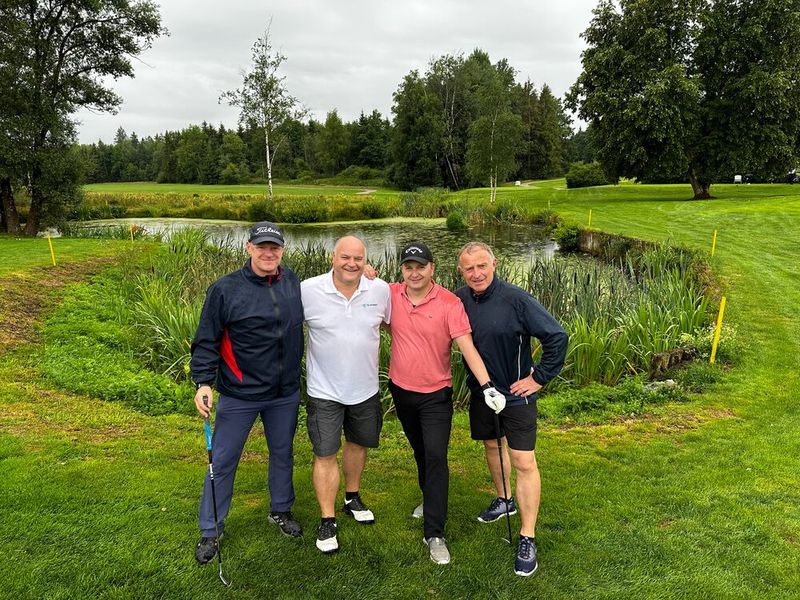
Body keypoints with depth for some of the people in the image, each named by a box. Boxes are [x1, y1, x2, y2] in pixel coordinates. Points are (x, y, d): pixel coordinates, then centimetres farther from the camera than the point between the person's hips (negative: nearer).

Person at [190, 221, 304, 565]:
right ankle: (210, 530, 27)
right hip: (239, 396, -3)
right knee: (223, 461, 8)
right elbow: (206, 341, -9)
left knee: (283, 454, 20)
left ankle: (281, 510, 43)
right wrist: (203, 382, -18)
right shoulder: (225, 289, -12)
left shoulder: (293, 282, 0)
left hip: (285, 394, 4)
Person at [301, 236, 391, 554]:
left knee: (358, 444, 21)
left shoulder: (380, 290, -7)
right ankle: (327, 520, 19)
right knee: (325, 454, 2)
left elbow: (393, 323, 10)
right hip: (325, 391, -3)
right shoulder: (308, 290, -15)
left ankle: (352, 498, 44)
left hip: (366, 388, 4)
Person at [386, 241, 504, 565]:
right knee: (420, 451, 22)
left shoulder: (449, 303, -18)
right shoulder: (390, 294, -7)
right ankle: (430, 499, 47)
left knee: (436, 456, -9)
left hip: (436, 395, -4)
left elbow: (467, 347, -23)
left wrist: (487, 385, -31)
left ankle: (435, 533, 1)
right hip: (401, 390, 4)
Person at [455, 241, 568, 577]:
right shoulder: (459, 300, -6)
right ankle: (504, 500, 47)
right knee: (491, 445, 23)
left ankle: (527, 540, 7)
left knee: (524, 463, -4)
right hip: (480, 392, 6)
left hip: (516, 395, -5)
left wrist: (539, 377, -14)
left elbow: (557, 337, -17)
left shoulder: (516, 299, -20)